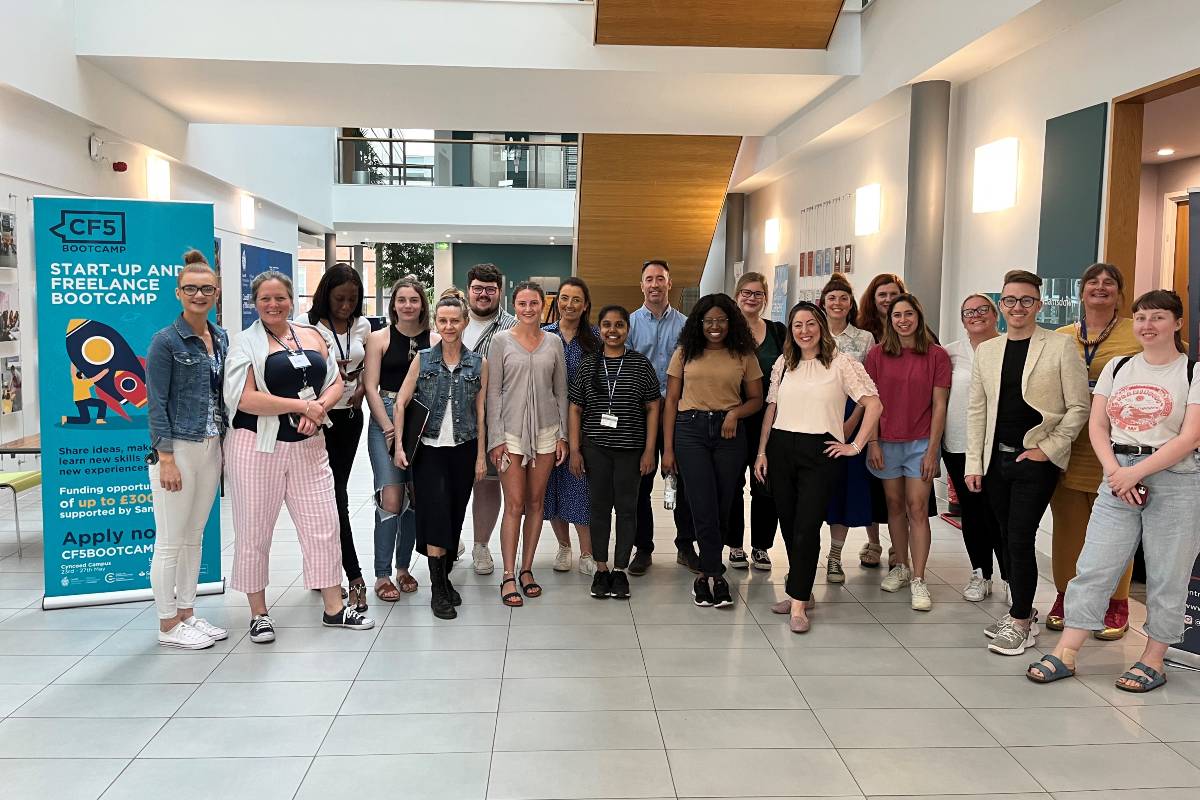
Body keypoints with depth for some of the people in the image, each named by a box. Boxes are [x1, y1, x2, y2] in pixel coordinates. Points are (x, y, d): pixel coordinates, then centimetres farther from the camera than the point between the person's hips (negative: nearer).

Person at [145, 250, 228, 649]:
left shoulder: (221, 338, 10)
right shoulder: (166, 341, -9)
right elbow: (156, 403, -11)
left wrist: (225, 445, 12)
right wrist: (166, 459, -16)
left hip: (211, 448, 7)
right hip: (177, 448, -6)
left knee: (194, 536, 14)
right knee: (170, 541, 0)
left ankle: (187, 613, 24)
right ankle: (168, 625, 11)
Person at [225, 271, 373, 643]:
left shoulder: (312, 335, 10)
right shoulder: (247, 343, -4)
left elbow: (335, 384, 8)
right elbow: (245, 399, -15)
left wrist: (318, 409, -12)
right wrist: (302, 406, -16)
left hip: (308, 445, 4)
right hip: (258, 445, -4)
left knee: (323, 526, 6)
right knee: (255, 530, 6)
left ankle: (334, 608, 18)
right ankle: (258, 613, 20)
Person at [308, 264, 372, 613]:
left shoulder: (362, 326, 6)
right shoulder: (311, 327, -10)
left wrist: (363, 388, 1)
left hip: (350, 417, 5)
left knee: (332, 493, 12)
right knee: (336, 496, -6)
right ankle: (355, 577, -4)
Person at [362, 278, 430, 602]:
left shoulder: (433, 340, 5)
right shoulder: (379, 338, 3)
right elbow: (371, 386, -1)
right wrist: (389, 427, -8)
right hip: (385, 420, -2)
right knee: (390, 499, -8)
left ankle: (403, 566, 23)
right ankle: (382, 575, 3)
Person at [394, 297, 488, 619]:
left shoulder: (479, 364, 4)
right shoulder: (422, 359, 2)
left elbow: (481, 411, 5)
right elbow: (401, 402, 0)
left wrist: (481, 455, 3)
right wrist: (399, 445, -8)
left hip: (463, 448, 2)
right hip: (429, 448, -2)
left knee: (454, 515, 8)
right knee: (436, 510, -11)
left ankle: (444, 578, 25)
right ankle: (438, 589, -4)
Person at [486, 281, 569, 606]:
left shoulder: (553, 342, 8)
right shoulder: (501, 341, 0)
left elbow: (561, 392, 10)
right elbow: (493, 392, -2)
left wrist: (562, 435, 4)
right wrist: (496, 439, -8)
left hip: (545, 430, 3)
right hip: (511, 430, -3)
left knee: (535, 503, 7)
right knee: (514, 505, -4)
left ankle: (526, 569, 17)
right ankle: (509, 576, 2)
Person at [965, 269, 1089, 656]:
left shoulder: (1061, 347, -4)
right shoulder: (986, 351, 9)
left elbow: (1078, 407, -3)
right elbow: (976, 410, 9)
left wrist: (1047, 449, -9)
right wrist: (974, 463, 5)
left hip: (1036, 460, -4)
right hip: (996, 459, 5)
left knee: (1020, 539, -6)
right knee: (1009, 538, 12)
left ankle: (1021, 623, 8)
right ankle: (1021, 612, 26)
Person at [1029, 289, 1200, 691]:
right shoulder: (1117, 367, 11)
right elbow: (1097, 425, 7)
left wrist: (1135, 473, -16)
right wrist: (1115, 472, -8)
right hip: (1118, 479, 4)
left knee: (1166, 578, 5)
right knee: (1092, 569, 1)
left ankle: (1153, 660, 18)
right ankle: (1065, 655, 4)